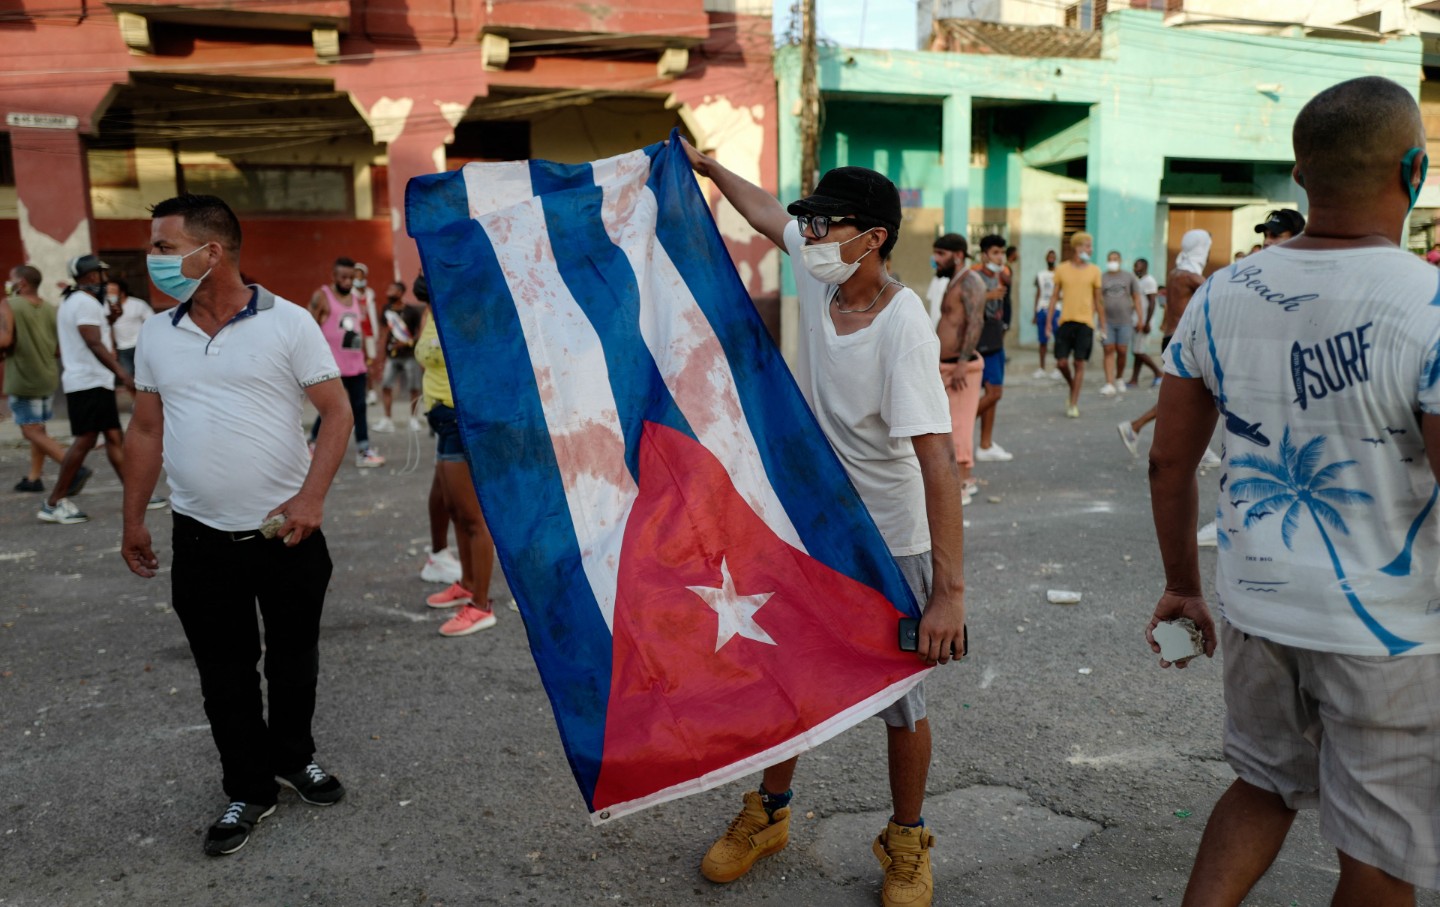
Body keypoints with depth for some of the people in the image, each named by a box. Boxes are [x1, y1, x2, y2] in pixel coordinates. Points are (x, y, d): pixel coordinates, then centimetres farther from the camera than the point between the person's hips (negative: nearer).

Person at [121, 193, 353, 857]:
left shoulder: (288, 323, -7)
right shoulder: (155, 336, 5)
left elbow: (337, 411, -8)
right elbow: (146, 432, 12)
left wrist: (311, 496, -19)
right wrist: (133, 520, 12)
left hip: (287, 533, -2)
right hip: (201, 542, 3)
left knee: (294, 660, 14)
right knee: (224, 674, 10)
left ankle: (294, 757, 37)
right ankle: (248, 790, 27)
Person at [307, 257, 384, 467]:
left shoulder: (356, 300, 16)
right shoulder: (321, 296, -4)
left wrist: (366, 358, 19)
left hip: (356, 365, 6)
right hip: (331, 366, -6)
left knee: (359, 407, 4)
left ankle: (364, 452, 6)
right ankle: (313, 445, 18)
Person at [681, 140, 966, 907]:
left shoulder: (903, 328, -27)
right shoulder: (816, 273, -8)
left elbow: (936, 461, -33)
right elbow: (765, 212, 15)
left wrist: (949, 590, -37)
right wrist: (706, 166, 24)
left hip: (888, 541, -6)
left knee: (899, 696, 9)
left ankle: (906, 843, 32)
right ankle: (769, 813, 38)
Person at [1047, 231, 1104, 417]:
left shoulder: (1094, 271, 4)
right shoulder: (1062, 269, 4)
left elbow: (1097, 300, 9)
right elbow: (1055, 297, 8)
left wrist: (1102, 325, 7)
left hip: (1085, 322, -1)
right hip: (1066, 320, 1)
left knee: (1079, 363, -2)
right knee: (1061, 362, -1)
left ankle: (1074, 404, 6)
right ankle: (1073, 388, 29)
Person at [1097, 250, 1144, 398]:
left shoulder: (1129, 276, 9)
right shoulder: (1101, 278, 7)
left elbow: (1136, 298, 8)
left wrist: (1140, 318, 1)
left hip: (1125, 320, 0)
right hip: (1107, 321, 0)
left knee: (1122, 351, 0)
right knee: (1109, 351, -5)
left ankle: (1119, 378, 23)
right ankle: (1110, 384, -8)